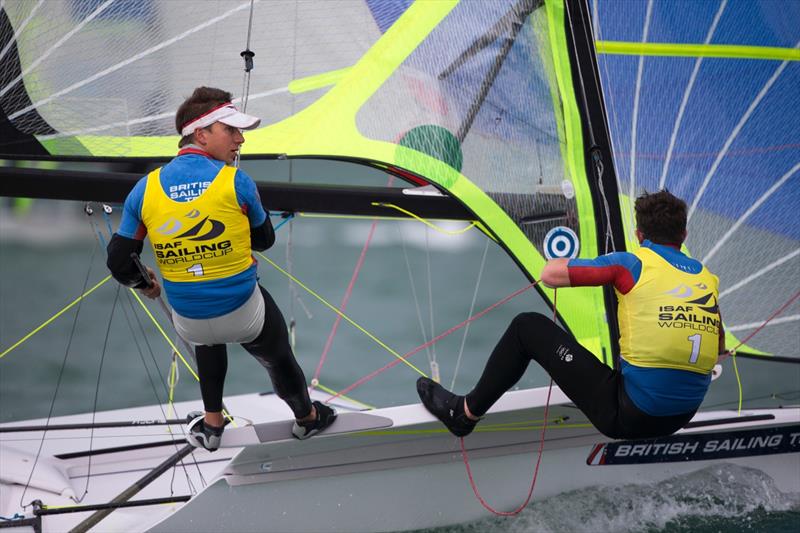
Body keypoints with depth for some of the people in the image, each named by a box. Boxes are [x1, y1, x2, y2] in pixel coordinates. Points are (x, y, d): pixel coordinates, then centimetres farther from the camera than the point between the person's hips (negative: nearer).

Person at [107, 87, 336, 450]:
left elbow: (119, 262, -3)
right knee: (278, 358, 27)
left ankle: (212, 425, 42)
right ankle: (307, 418, 51)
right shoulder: (237, 182, -15)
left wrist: (143, 285, 18)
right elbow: (265, 240, 1)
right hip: (244, 313, -3)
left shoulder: (145, 189, -9)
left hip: (188, 320, 3)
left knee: (207, 339, 38)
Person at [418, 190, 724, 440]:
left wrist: (568, 263, 21)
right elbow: (720, 348, 21)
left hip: (628, 416, -5)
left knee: (528, 327, 9)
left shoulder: (634, 263, -4)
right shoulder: (708, 278, 10)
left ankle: (465, 413, 22)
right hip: (681, 418, 5)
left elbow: (550, 275, -2)